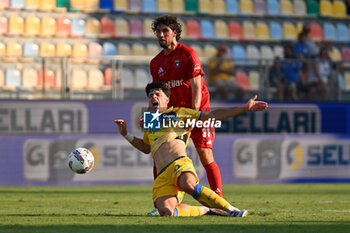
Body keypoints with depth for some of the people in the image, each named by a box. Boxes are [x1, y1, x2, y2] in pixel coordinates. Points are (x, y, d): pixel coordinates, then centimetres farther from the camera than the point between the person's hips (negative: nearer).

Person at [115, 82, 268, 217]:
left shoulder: (178, 113, 20)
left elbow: (212, 115, 18)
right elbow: (146, 148, 49)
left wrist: (245, 108, 13)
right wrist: (126, 134, 35)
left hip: (179, 162, -3)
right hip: (162, 176, 3)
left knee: (188, 185, -42)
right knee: (166, 213, -29)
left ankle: (231, 211, -29)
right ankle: (205, 210, -5)